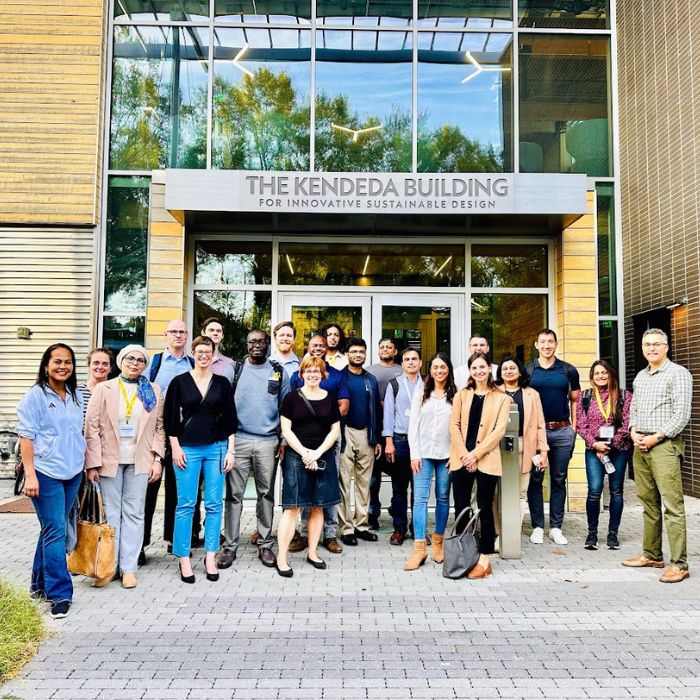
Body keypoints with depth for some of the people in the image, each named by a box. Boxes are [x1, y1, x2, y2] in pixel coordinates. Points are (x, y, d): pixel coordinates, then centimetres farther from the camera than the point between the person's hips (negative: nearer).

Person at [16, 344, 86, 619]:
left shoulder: (76, 395, 10)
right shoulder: (35, 396, -7)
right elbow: (26, 436, -9)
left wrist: (88, 464, 15)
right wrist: (30, 475, -14)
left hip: (73, 472, 6)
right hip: (46, 474, -6)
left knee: (52, 529, 14)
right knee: (55, 531, -6)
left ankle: (41, 583, 27)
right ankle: (59, 594, 0)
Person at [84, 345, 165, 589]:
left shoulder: (153, 391, 7)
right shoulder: (104, 389, 3)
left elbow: (160, 427, 7)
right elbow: (92, 428, -2)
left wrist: (158, 459, -2)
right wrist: (92, 463, -8)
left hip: (140, 461, 1)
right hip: (110, 460, -1)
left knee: (134, 514, 5)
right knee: (111, 514, 5)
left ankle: (128, 568, 13)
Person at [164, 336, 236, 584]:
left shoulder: (222, 383, 5)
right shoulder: (180, 382, 1)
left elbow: (230, 418, 7)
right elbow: (170, 417, 2)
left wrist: (230, 451, 2)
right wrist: (176, 448, -4)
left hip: (216, 448, 2)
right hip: (187, 448, -1)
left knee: (214, 504, 4)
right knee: (186, 504, 0)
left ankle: (210, 557, 15)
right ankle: (184, 558, 11)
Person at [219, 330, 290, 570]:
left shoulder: (278, 372, 7)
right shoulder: (235, 369, 6)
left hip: (268, 441, 1)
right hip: (238, 439, 0)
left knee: (266, 494, 7)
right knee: (234, 494, 2)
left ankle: (265, 545, 17)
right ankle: (230, 545, 9)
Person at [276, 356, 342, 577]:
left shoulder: (330, 399, 9)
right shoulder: (292, 397, 1)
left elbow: (335, 430, 7)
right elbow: (286, 430, -2)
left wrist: (317, 452, -6)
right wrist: (305, 453, -11)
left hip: (323, 457, 3)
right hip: (297, 457, -3)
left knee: (318, 507, 8)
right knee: (292, 507, -6)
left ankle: (312, 553, 20)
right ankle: (281, 558, -2)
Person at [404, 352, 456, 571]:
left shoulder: (455, 395, 2)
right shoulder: (421, 394, 7)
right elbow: (413, 425, 4)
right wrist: (414, 454, -3)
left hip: (447, 454, 0)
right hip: (423, 453, 1)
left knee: (443, 498, 7)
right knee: (420, 498, -6)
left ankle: (438, 542, 22)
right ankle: (419, 547, -4)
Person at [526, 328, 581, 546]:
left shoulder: (568, 370, 6)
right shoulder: (527, 371, 4)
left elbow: (575, 400, 12)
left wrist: (574, 426, 4)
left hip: (563, 431, 1)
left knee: (559, 479, 7)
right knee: (536, 479, 3)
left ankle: (556, 527, 16)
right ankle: (537, 526, 12)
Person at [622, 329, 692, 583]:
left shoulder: (678, 374, -4)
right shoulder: (640, 377, 18)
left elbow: (682, 414, -10)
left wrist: (656, 437, -13)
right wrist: (633, 431, 4)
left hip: (664, 445, -7)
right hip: (640, 445, 7)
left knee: (673, 505, -8)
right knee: (648, 502, 12)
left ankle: (679, 564, -4)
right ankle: (652, 555, 21)